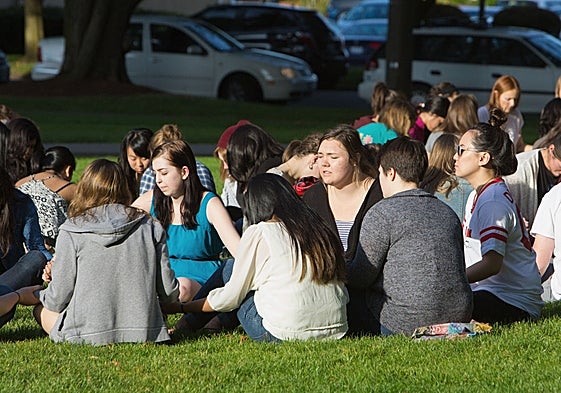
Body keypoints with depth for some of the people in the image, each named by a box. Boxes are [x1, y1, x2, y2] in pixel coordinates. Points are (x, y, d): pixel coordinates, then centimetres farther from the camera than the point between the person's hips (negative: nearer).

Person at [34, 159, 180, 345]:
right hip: (142, 332, 5)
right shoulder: (151, 227, 1)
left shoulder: (71, 232, -7)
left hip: (86, 333, -5)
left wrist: (41, 295, 20)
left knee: (42, 309, 22)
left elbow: (58, 299, -5)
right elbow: (169, 292, 3)